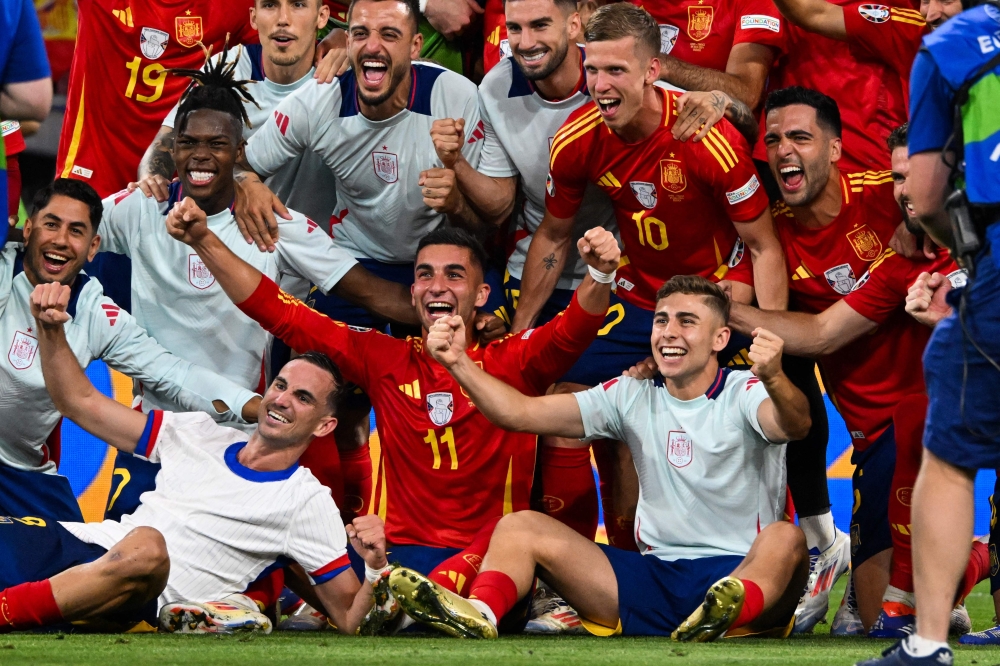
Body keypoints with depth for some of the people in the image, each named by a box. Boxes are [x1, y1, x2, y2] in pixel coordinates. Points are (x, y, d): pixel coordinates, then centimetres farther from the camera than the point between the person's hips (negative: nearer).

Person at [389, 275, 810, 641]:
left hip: (741, 573, -5)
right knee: (520, 527, -6)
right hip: (655, 576, 5)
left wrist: (774, 382, -50)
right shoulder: (633, 397, 12)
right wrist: (459, 363, -11)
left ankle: (719, 619, -68)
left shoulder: (744, 394, -2)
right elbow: (520, 413, 5)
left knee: (785, 539, -37)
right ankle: (479, 615, -37)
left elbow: (795, 425, -26)